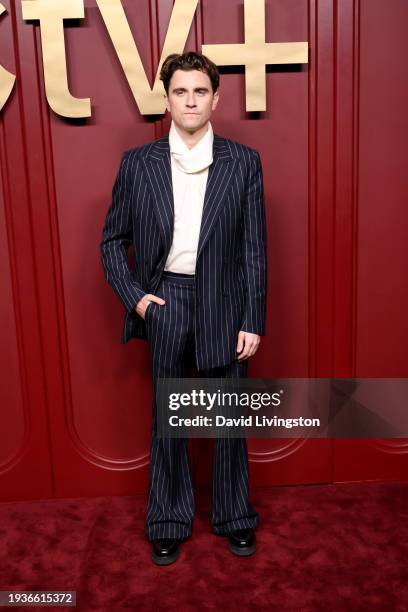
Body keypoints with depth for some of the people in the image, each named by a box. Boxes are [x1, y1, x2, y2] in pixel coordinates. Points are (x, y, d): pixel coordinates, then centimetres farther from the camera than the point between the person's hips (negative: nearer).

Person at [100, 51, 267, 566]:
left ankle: (234, 517, 33)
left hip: (224, 303, 0)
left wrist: (253, 321, -5)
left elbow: (254, 249, -2)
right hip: (164, 304, 1)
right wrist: (133, 296, -5)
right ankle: (168, 523, 31)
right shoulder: (137, 163, 1)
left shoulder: (243, 162, 0)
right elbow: (112, 241, 7)